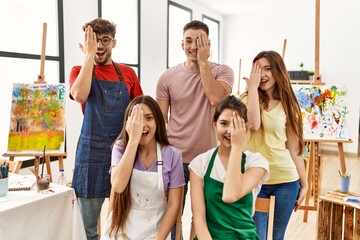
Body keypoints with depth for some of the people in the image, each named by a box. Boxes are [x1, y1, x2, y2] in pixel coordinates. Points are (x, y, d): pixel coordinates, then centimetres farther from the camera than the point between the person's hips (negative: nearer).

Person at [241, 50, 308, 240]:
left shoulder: (287, 106, 6)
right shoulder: (247, 98, 0)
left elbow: (294, 148, 9)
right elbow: (253, 124, -23)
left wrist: (304, 183, 9)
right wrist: (253, 86, -14)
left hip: (286, 180, 3)